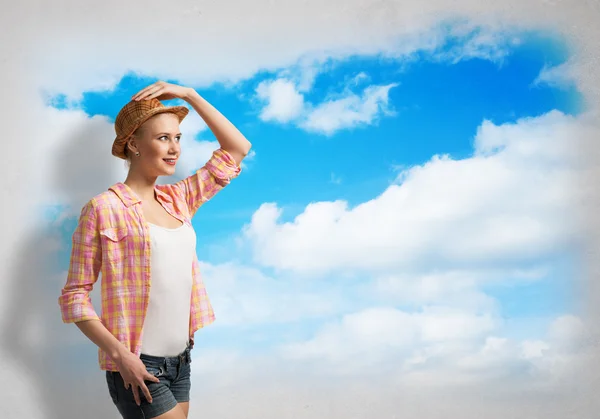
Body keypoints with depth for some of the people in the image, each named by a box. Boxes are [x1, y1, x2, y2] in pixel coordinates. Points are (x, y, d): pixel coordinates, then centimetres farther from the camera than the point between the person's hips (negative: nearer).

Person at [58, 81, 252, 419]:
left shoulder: (178, 200, 9)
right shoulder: (104, 209, -9)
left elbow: (237, 149, 13)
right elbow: (75, 296, -10)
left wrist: (189, 95, 6)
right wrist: (121, 354, -19)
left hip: (180, 361, 6)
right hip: (138, 368, -6)